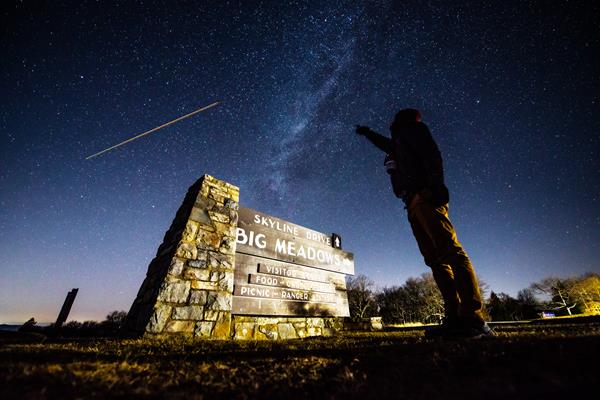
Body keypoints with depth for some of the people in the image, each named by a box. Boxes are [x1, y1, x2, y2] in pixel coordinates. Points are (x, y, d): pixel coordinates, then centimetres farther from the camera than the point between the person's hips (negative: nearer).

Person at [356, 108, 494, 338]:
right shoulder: (399, 144, 34)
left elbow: (432, 155, -4)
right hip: (414, 205, 8)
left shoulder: (411, 129, 14)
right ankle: (454, 318, -6)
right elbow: (386, 144, 58)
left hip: (424, 198, -8)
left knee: (451, 253, -17)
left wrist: (435, 186, -20)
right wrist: (367, 133, 73)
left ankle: (473, 319, -20)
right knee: (435, 260, -4)